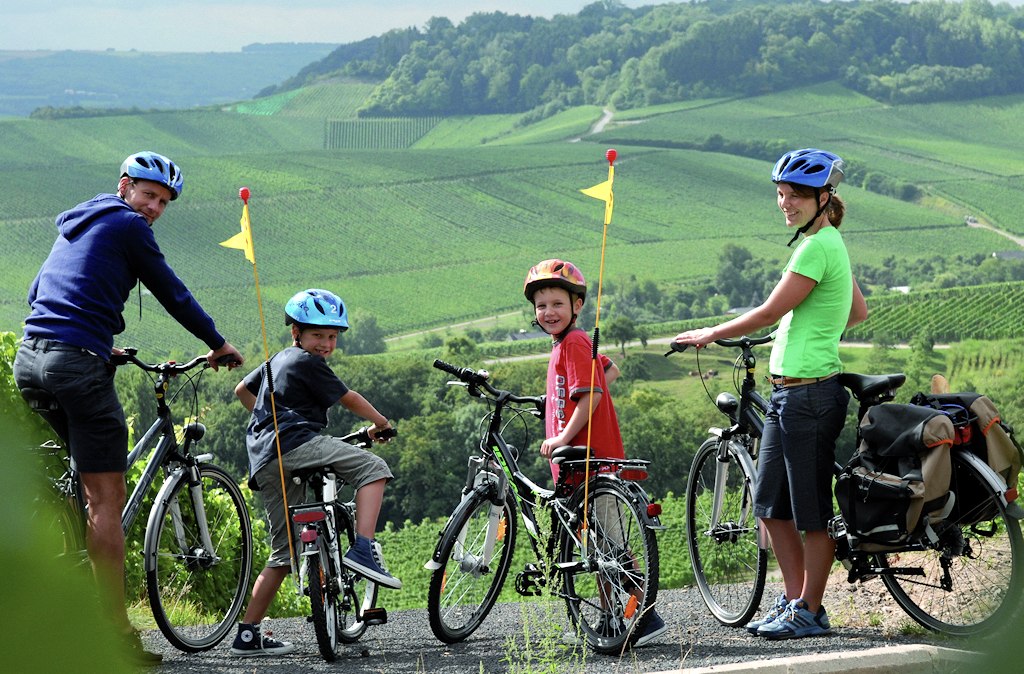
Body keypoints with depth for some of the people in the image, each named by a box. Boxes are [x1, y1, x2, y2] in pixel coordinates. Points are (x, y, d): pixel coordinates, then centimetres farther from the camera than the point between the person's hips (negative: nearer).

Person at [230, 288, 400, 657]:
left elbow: (242, 390, 39)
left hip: (265, 466, 9)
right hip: (295, 443, -9)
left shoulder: (278, 360, 27)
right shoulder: (307, 363, 0)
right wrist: (380, 422, 20)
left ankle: (248, 635, 11)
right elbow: (349, 399, 4)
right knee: (373, 467, -13)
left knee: (286, 550, 12)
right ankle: (363, 550, -27)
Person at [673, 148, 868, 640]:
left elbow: (769, 313, -14)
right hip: (786, 391, 10)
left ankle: (809, 612, 7)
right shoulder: (830, 243, 14)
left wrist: (709, 335, -3)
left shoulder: (817, 247, -16)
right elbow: (857, 313, 24)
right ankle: (794, 599, 21)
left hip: (810, 392, -10)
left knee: (812, 508, -1)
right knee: (771, 503, 13)